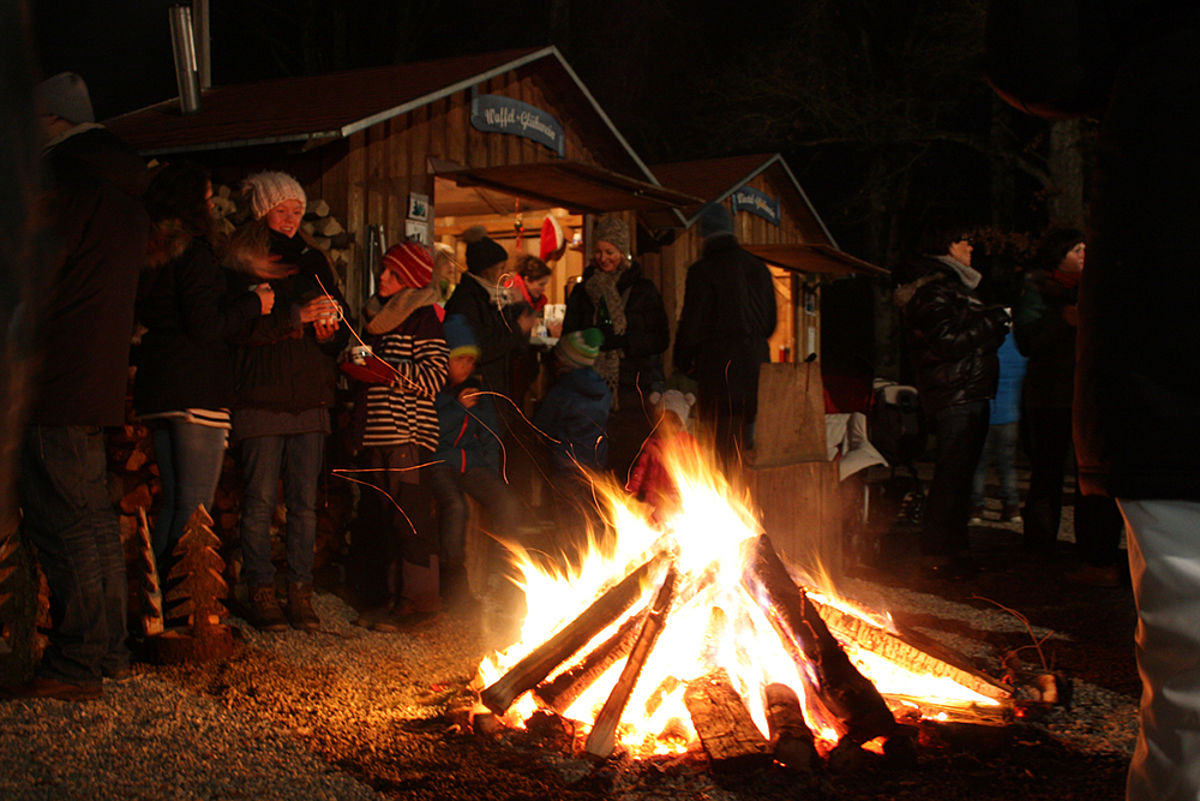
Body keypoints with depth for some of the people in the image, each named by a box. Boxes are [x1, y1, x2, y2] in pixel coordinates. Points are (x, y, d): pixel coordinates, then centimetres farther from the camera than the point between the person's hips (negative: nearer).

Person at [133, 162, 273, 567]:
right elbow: (206, 326, -18)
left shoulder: (149, 253, 14)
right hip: (197, 391, -8)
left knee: (171, 500, 16)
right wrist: (253, 302, -3)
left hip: (155, 389, 8)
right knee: (195, 506, -4)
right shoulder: (194, 254, -11)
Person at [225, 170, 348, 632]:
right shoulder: (241, 262, 2)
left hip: (310, 398, 4)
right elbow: (240, 325, -12)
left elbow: (339, 326, 19)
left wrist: (330, 330, -3)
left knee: (306, 500, 3)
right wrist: (297, 315, -19)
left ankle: (301, 593, 9)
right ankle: (261, 591, 7)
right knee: (261, 499, -3)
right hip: (261, 398, -4)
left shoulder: (313, 261, 17)